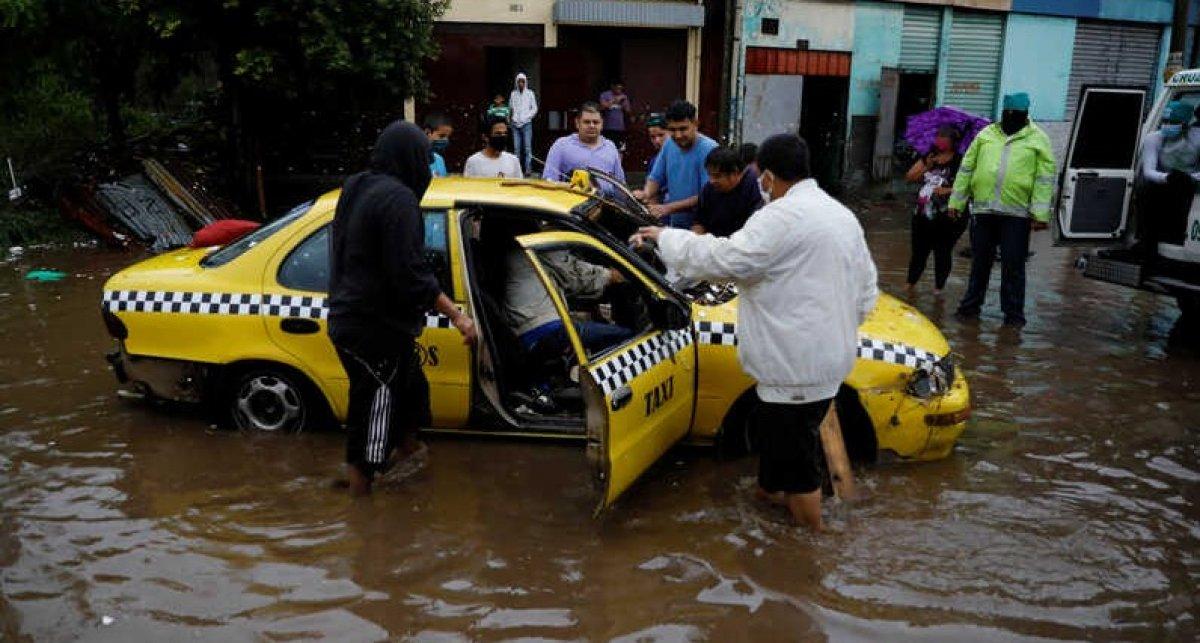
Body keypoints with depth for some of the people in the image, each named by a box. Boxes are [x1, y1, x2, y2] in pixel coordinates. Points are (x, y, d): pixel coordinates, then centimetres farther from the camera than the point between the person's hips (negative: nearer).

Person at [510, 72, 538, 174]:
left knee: (527, 147, -7)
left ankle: (527, 169, -7)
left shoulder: (530, 93, 3)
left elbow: (534, 109, 4)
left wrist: (525, 118, -6)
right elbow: (510, 107, 16)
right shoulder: (513, 94, 10)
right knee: (517, 148, 2)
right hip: (516, 124, 3)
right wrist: (513, 118, 3)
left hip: (526, 124, -2)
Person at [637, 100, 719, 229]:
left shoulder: (709, 149, -14)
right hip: (671, 223, 6)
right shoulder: (669, 145, 5)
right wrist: (646, 193, -7)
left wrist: (669, 208, -23)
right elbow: (656, 178, 16)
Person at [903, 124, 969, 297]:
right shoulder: (929, 157, 10)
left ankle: (939, 287, 17)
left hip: (948, 219, -5)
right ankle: (910, 283, 25)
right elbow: (909, 177, 8)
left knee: (943, 253, 4)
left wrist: (948, 190, -25)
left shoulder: (960, 162, -8)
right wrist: (926, 166, -5)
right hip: (923, 215, 5)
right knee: (918, 251, 12)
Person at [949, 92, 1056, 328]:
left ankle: (1013, 313, 13)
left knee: (1013, 265, 2)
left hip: (1017, 213, -2)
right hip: (983, 210, 2)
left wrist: (1040, 213, -9)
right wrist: (956, 201, 7)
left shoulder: (1038, 139, 3)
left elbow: (1045, 179, -1)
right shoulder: (986, 134, 11)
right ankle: (971, 305, 23)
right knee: (979, 262, 11)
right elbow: (966, 168, 12)